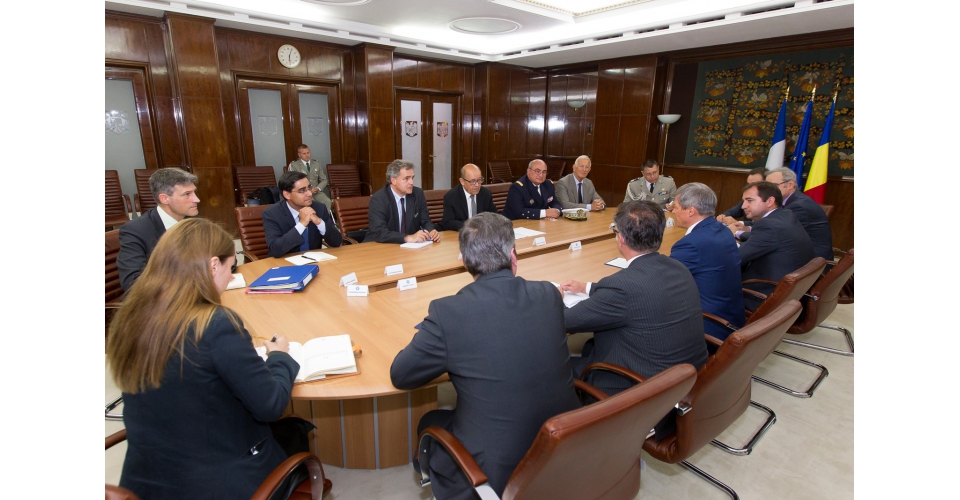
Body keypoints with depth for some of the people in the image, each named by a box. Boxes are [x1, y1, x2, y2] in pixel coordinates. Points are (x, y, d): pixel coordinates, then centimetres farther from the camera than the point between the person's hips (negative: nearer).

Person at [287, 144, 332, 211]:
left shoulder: (317, 164, 14)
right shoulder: (293, 165, 3)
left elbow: (324, 180, 15)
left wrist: (318, 188, -7)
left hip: (316, 191, 3)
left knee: (328, 202, -28)